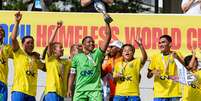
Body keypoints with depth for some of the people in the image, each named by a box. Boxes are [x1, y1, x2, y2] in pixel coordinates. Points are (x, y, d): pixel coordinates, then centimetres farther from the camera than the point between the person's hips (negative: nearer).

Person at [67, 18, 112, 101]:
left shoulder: (97, 54, 7)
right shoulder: (77, 57, 11)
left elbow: (108, 38, -1)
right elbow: (72, 74, 12)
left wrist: (107, 23, -7)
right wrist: (69, 89, 4)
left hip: (95, 90, -1)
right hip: (80, 90, 1)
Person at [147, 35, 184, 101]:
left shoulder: (176, 54, 2)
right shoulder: (155, 57, 5)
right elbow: (148, 76, 9)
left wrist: (178, 58, -29)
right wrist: (153, 72, -13)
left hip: (174, 93, -1)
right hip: (159, 93, 1)